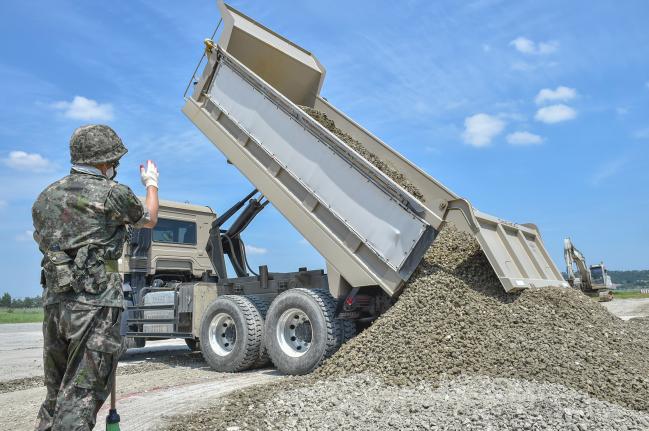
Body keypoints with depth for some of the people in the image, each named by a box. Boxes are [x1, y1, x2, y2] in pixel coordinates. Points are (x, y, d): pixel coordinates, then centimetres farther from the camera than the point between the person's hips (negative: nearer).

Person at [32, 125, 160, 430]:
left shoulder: (46, 196, 13)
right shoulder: (113, 193, -6)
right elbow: (149, 220, 14)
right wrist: (151, 184, 31)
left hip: (54, 302, 7)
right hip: (95, 302, -7)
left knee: (56, 393, 19)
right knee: (81, 397, -4)